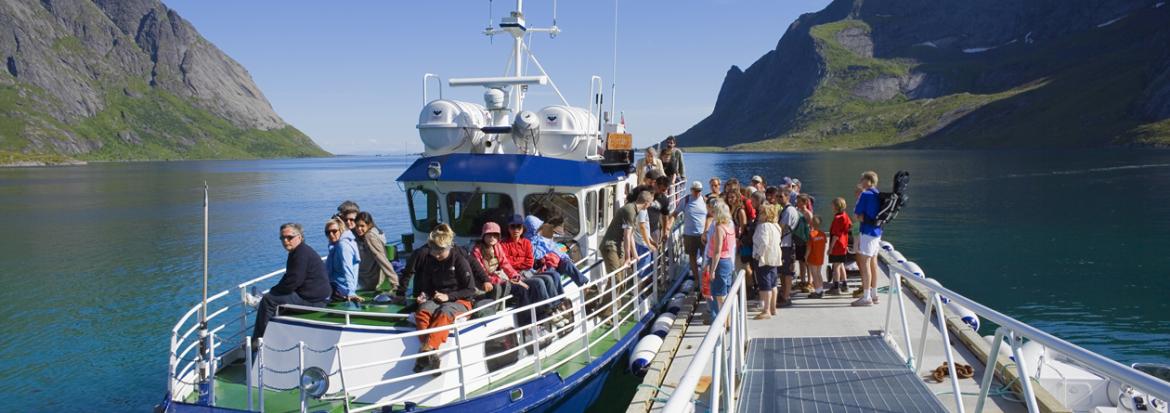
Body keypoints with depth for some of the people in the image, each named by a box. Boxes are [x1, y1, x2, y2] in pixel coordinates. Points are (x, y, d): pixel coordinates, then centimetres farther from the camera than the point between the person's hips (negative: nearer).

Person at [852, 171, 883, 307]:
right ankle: (874, 294, 21)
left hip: (867, 232, -9)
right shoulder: (877, 194, 12)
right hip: (877, 231, 9)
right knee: (873, 262, 14)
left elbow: (858, 216, -13)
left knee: (865, 263, -5)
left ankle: (866, 297, -4)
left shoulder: (865, 194, -14)